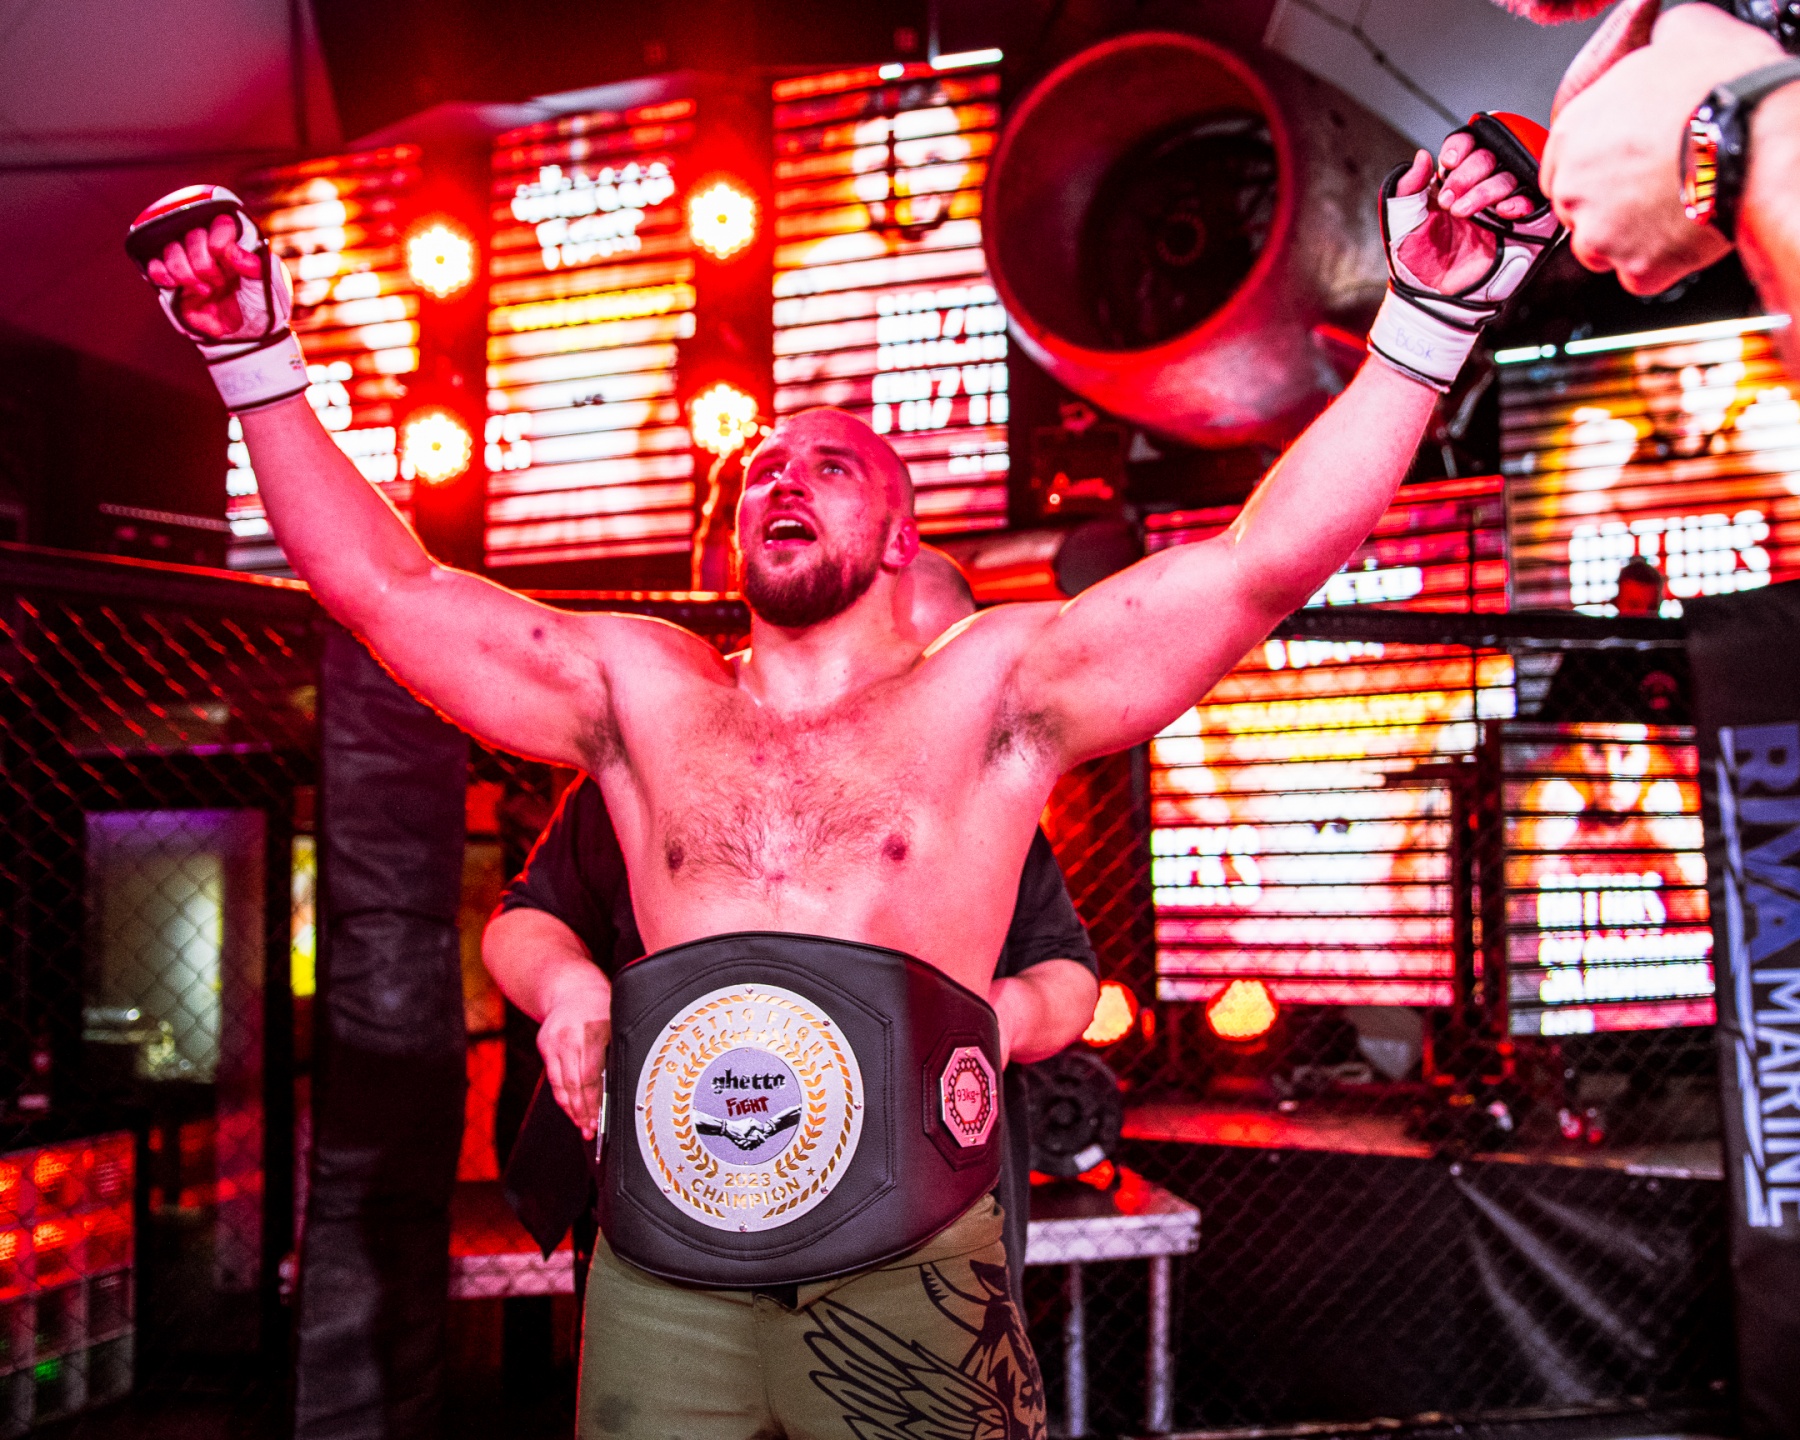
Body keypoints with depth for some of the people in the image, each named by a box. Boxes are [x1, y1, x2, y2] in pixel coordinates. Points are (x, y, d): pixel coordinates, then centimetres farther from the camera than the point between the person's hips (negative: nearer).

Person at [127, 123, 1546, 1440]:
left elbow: (1265, 561, -2)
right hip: (657, 1281, 3)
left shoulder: (989, 687, 6)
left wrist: (1429, 317, -7)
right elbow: (386, 587, 13)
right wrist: (258, 359, 8)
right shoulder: (640, 689, 14)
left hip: (904, 1271, -2)